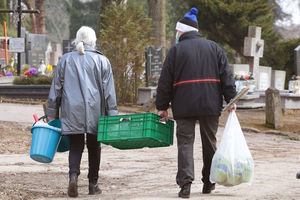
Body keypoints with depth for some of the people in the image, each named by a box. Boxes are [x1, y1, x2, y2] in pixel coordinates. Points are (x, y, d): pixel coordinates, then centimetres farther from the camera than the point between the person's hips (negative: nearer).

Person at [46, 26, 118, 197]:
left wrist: (52, 113, 13)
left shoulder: (66, 60, 6)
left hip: (72, 112, 1)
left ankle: (73, 176, -18)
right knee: (94, 147, 11)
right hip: (95, 112, -1)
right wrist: (112, 115, 1)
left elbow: (56, 88, 8)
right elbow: (109, 91, -1)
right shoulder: (101, 61, 1)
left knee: (76, 146, 5)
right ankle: (93, 184, 17)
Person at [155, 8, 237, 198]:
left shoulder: (176, 51, 1)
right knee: (210, 143, 12)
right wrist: (231, 98, 3)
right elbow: (227, 76, 4)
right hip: (211, 105, 3)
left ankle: (185, 183, -14)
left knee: (185, 143, -1)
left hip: (184, 106, -3)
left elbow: (165, 82, 0)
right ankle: (209, 183, 19)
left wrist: (162, 107, 6)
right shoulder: (214, 48, 10)